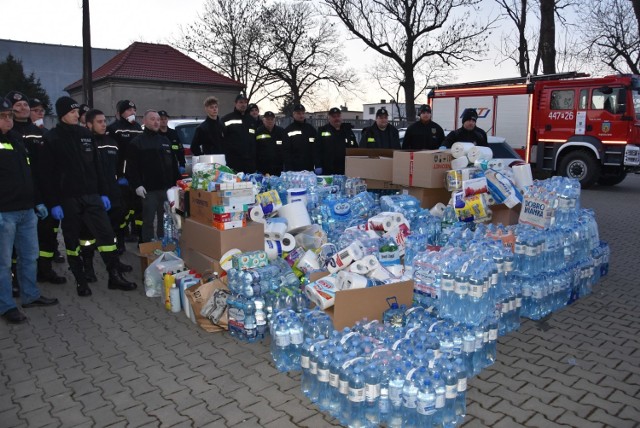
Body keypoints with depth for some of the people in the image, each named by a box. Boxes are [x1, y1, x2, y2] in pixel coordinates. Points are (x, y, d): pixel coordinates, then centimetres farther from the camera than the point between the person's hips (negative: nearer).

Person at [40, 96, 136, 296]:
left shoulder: (86, 134, 9)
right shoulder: (51, 139, -3)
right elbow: (48, 174, -6)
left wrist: (103, 193, 7)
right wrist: (53, 203, -11)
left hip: (91, 196, 3)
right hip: (67, 199, -3)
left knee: (106, 234, -1)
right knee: (72, 241, 7)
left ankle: (115, 276, 5)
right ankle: (80, 280, 18)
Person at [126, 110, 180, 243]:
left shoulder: (166, 141, 17)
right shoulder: (137, 142, 0)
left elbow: (174, 164, 19)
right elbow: (132, 166, -8)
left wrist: (177, 183, 12)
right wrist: (137, 185, -16)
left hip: (167, 188, 5)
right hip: (148, 190, -5)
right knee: (148, 221, 0)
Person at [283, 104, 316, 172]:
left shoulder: (311, 128, 12)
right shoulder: (288, 130, 1)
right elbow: (285, 151, -4)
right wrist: (289, 169, -13)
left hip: (310, 169, 3)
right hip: (294, 170, -3)